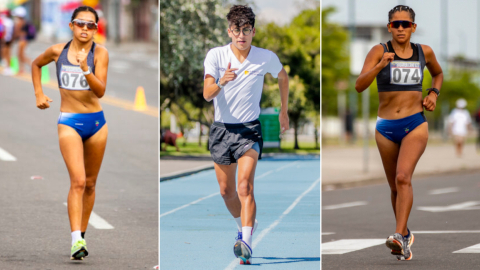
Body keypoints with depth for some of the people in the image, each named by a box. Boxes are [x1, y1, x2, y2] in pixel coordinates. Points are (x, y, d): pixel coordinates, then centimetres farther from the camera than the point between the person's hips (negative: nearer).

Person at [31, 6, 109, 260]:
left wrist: (85, 69, -27)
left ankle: (82, 234, 24)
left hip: (96, 121, 2)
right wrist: (39, 93, 13)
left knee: (90, 183, 10)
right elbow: (36, 64, 21)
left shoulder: (100, 53, -4)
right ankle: (76, 240, -22)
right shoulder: (58, 51, 0)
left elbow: (100, 91, -13)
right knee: (78, 181, -16)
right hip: (69, 122, -2)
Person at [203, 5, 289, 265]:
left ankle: (245, 243, -29)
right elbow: (207, 94, -20)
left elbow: (282, 76, 16)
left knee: (245, 186, -20)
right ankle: (246, 224, 41)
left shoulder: (266, 57, -7)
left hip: (250, 129, -2)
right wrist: (221, 82, -41)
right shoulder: (215, 55, -9)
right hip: (222, 128, 2)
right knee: (226, 190, 13)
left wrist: (284, 111, 22)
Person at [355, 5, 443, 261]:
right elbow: (359, 85, -16)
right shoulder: (379, 51, -4)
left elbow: (438, 73, 26)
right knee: (395, 186, 12)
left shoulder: (424, 52, 4)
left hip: (415, 124, -1)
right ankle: (405, 234, 32)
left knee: (403, 178, -22)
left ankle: (399, 236, -30)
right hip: (386, 127, 1)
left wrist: (433, 93, 7)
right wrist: (380, 65, -30)